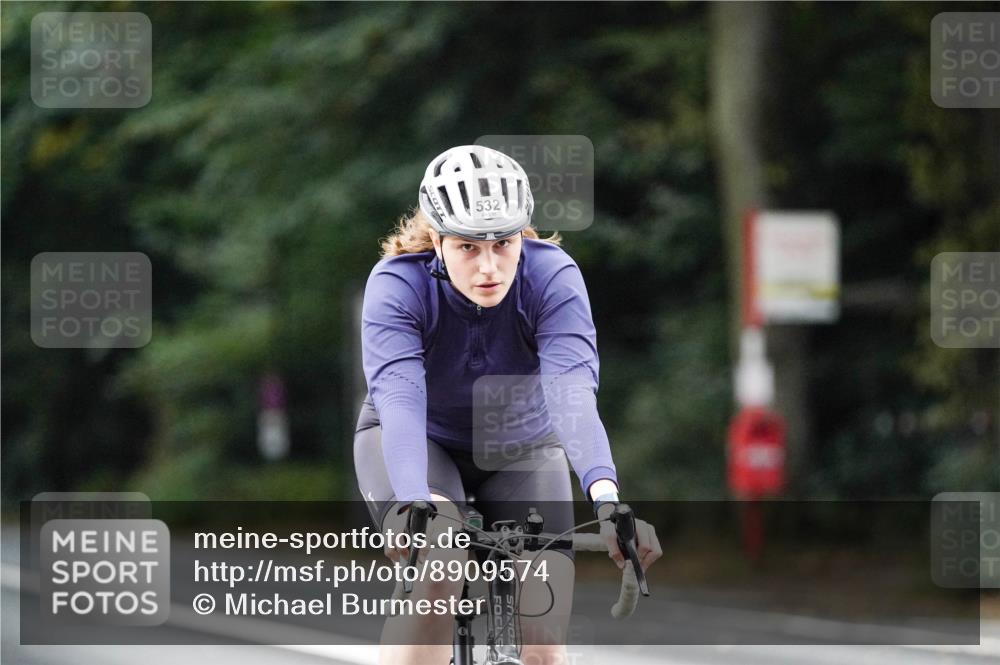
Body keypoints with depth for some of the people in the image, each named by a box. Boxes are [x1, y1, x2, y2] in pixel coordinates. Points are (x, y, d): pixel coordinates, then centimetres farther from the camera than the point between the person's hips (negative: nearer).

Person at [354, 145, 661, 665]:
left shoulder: (552, 277, -27)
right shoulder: (397, 285, -29)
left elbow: (572, 394, -40)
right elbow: (400, 401, -42)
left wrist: (607, 499, -57)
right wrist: (414, 511, -60)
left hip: (523, 450, 2)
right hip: (422, 444, -2)